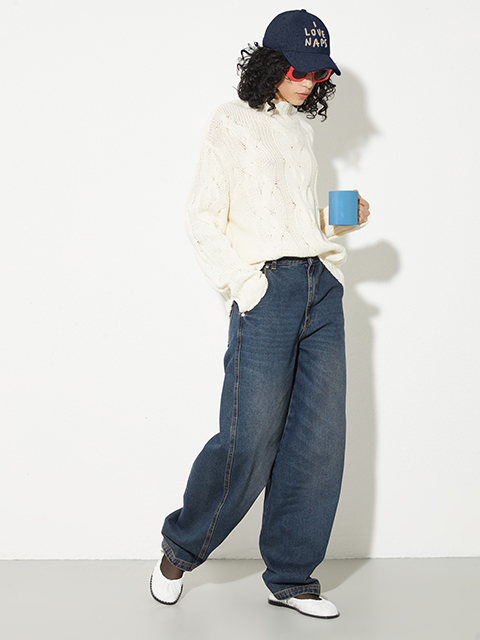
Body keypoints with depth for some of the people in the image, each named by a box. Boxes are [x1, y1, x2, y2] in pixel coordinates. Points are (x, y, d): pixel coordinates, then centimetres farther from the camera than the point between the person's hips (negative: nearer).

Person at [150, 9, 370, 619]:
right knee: (250, 441, -8)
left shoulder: (301, 128, 20)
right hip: (267, 288, -6)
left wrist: (336, 221, 7)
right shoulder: (233, 122, 1)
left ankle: (291, 575, 14)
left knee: (319, 437, 3)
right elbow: (202, 218, -4)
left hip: (321, 286, 6)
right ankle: (180, 549, 15)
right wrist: (241, 284, -12)